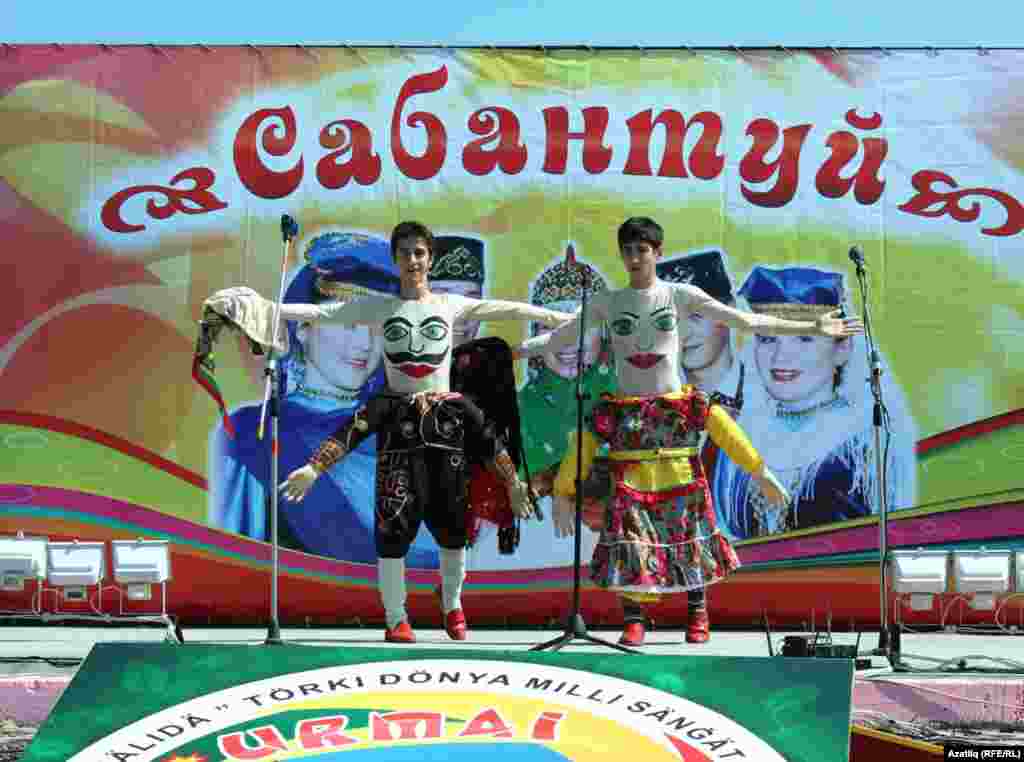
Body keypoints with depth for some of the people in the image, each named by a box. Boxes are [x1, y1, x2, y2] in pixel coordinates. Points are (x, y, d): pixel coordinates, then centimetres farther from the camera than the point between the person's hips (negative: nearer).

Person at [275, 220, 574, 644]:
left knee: (451, 523, 5)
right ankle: (396, 619, 2)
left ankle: (452, 606, 26)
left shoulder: (450, 305, 6)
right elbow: (323, 313, -2)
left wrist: (559, 318, 2)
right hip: (398, 414, -1)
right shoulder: (380, 308, 4)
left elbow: (505, 310, 5)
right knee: (394, 524, -8)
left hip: (445, 413, 1)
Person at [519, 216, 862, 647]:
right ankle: (633, 619, -1)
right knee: (628, 520, -6)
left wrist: (811, 328, -1)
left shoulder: (680, 296, 1)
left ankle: (698, 612, 13)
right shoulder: (607, 303, 6)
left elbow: (747, 321, 1)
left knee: (686, 517, 2)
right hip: (628, 415, 1)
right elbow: (561, 337, 8)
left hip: (674, 413, 0)